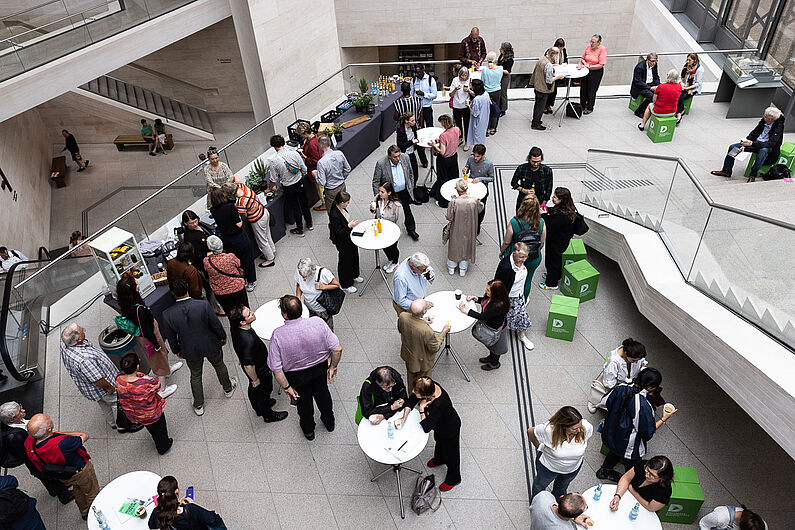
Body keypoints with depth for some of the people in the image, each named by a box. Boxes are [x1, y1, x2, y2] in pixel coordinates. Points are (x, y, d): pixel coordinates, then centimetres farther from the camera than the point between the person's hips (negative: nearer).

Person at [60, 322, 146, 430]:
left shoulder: (65, 343, -19)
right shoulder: (84, 360, -46)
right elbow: (98, 381, -34)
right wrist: (110, 387, -15)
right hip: (99, 389, -9)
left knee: (104, 404, 32)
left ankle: (112, 423, 56)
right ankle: (123, 425, 40)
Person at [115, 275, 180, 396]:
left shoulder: (126, 305, -14)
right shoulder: (138, 309, -40)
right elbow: (146, 331, -30)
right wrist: (157, 344, -16)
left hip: (140, 335, 8)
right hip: (150, 337, -8)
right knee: (159, 359, 16)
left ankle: (167, 370, 62)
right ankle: (163, 390, 36)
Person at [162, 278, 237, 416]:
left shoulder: (167, 314, -23)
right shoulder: (203, 305, -29)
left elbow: (171, 337, -7)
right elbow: (216, 324, -15)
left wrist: (177, 351, 12)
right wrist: (223, 337, 5)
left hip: (191, 351, 1)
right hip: (211, 346, -1)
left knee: (195, 376, 25)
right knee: (219, 366, 29)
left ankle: (198, 406, 42)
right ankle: (228, 388, 54)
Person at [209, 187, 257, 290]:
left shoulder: (213, 211, -9)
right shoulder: (230, 206, -24)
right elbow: (239, 224, -23)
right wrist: (240, 218, -2)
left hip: (226, 241, 4)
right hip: (239, 238, -4)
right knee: (248, 259, 17)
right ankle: (251, 283, 29)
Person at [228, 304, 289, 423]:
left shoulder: (235, 328, -20)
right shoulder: (248, 340, -46)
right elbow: (248, 365, -35)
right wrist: (255, 379, -18)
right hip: (259, 371, -7)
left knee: (253, 389, 31)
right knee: (264, 390, 21)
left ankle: (258, 408, 59)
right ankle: (268, 415, 48)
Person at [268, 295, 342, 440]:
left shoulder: (278, 335, -32)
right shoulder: (317, 322, -29)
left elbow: (276, 369, -26)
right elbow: (337, 348, -23)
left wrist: (286, 387, -10)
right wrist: (333, 367, -6)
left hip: (298, 376, -1)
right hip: (321, 367, 2)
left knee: (304, 401, 28)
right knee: (322, 393, 31)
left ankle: (308, 429, 55)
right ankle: (329, 422, 57)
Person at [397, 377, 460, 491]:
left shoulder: (439, 404, -47)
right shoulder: (427, 384, -29)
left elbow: (426, 428, -35)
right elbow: (412, 399, -11)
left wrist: (421, 409, -33)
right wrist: (404, 418, -16)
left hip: (450, 429, -7)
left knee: (450, 453, 19)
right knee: (439, 440, 35)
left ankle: (453, 479, 47)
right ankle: (439, 459, 66)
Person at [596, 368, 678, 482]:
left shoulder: (620, 388, -19)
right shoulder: (643, 406, -38)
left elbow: (608, 403, 1)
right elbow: (648, 432, -22)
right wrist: (663, 419, -12)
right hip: (628, 445, -7)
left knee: (615, 453, 36)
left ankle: (604, 471, 59)